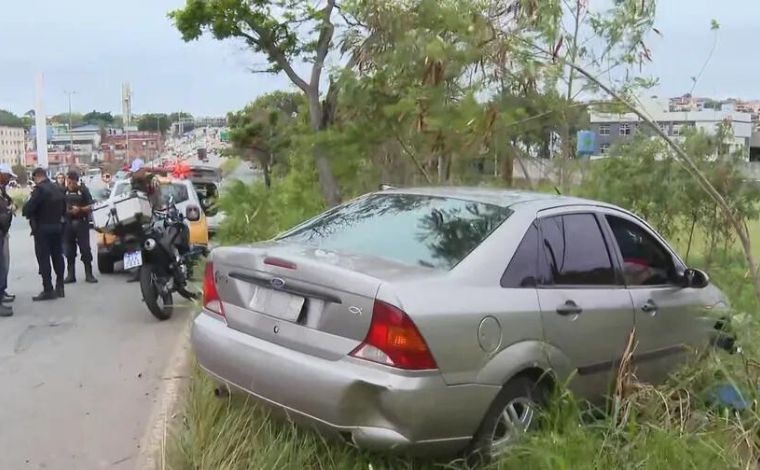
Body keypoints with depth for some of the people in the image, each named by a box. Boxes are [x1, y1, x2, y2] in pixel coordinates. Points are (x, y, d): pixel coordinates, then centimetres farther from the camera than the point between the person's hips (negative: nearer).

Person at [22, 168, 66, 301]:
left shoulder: (40, 189, -15)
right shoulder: (58, 188, 8)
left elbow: (28, 208, -19)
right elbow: (64, 208, 14)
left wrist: (30, 215, 0)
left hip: (42, 228, -7)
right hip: (57, 227, 7)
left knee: (44, 259, -3)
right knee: (57, 256, 12)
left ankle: (48, 290, -3)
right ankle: (59, 287, 16)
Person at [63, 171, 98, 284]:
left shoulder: (83, 190, 0)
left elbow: (91, 207, -1)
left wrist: (80, 209, -16)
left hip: (81, 223, -2)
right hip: (67, 223, 2)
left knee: (85, 249, -2)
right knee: (69, 251, 6)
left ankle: (89, 274, 4)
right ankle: (70, 275, 13)